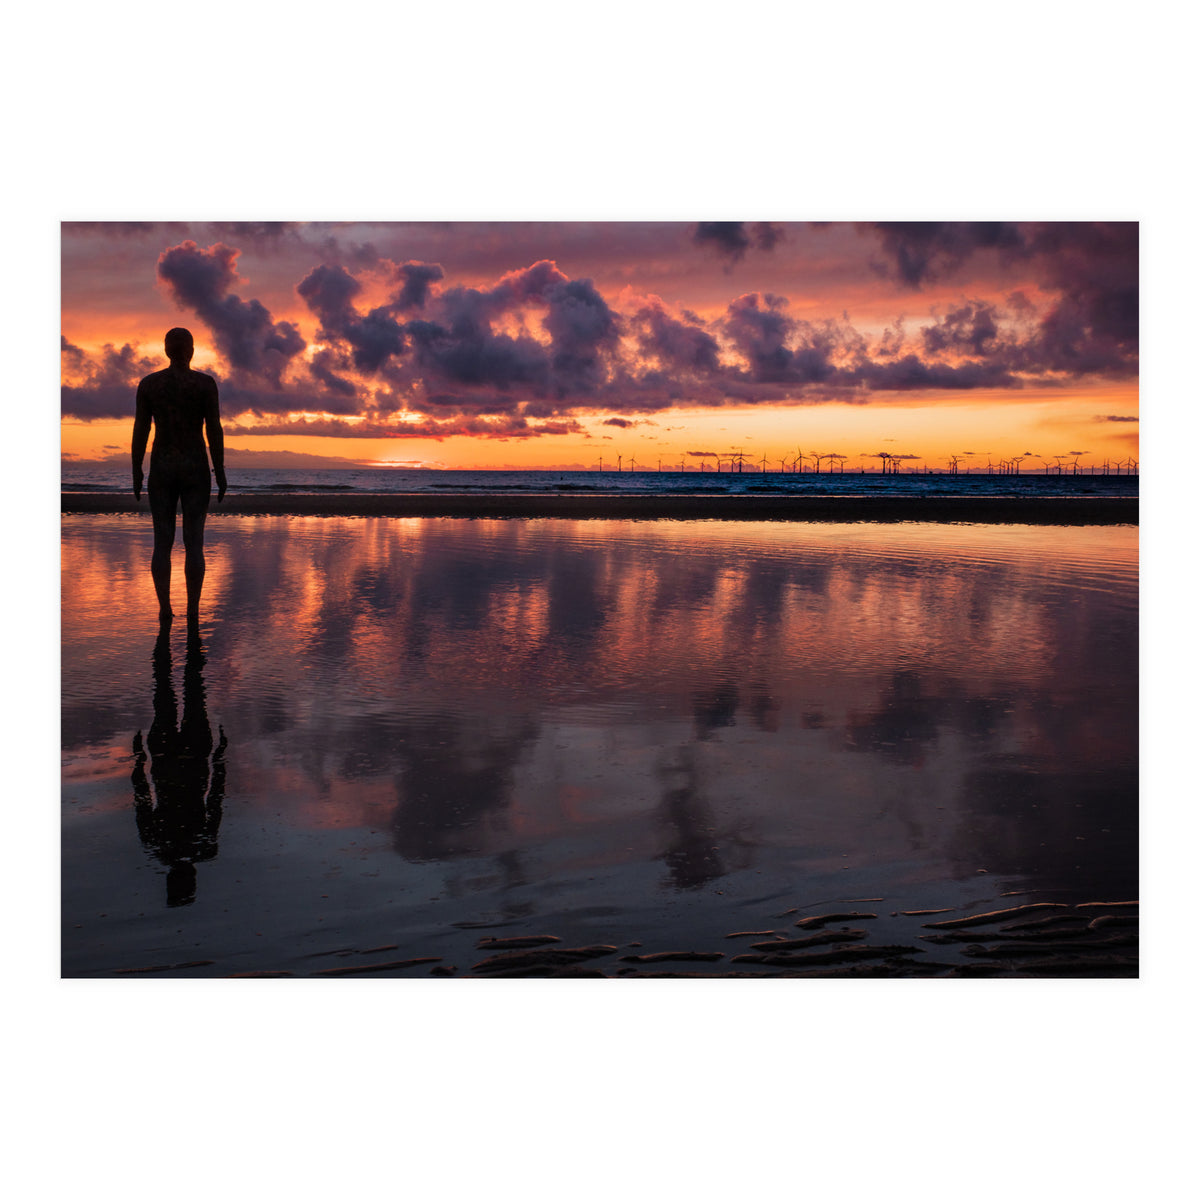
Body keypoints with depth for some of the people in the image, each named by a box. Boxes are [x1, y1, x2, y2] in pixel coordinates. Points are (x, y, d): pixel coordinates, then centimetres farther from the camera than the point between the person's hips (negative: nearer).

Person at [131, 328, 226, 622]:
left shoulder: (148, 383, 1)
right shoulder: (205, 382, -5)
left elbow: (140, 429, 0)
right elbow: (214, 429, -7)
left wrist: (136, 472, 7)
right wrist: (220, 472, -1)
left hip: (161, 468, 2)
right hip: (195, 468, -1)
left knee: (162, 542, 6)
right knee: (194, 542, 2)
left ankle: (165, 608, 3)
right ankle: (193, 609, 0)